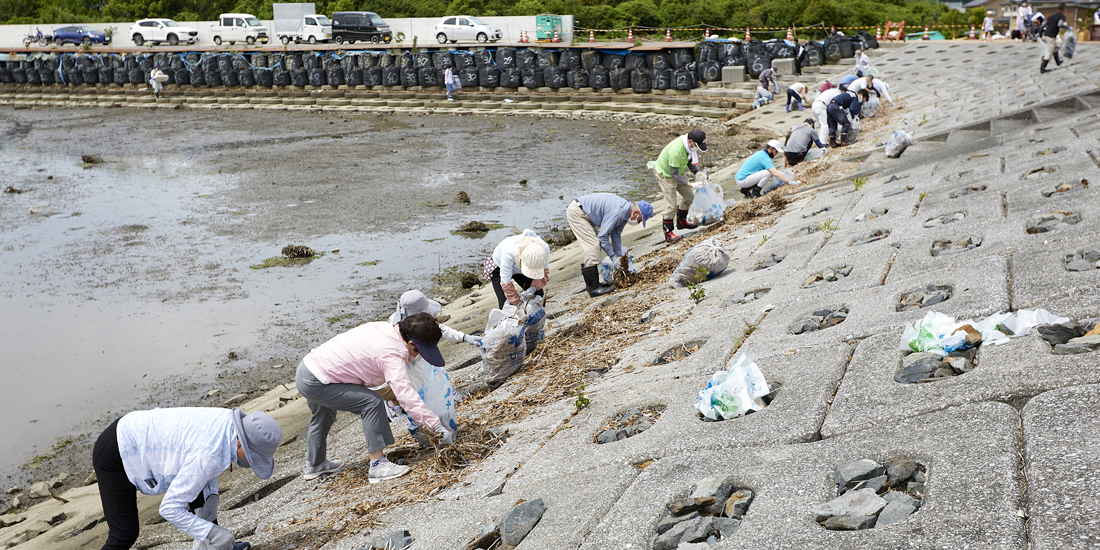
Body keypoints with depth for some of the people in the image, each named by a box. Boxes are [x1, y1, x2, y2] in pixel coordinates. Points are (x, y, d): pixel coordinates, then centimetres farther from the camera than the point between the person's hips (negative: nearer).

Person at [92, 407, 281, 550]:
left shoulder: (229, 421, -9)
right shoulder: (210, 457, -34)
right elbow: (170, 508, -28)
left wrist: (212, 498, -5)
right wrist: (211, 532, -25)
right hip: (114, 456, -9)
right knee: (126, 535, -9)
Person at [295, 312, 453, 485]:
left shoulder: (384, 327, 1)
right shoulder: (392, 354, -25)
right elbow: (407, 397, -32)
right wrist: (438, 426, -32)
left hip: (305, 367, 10)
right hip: (315, 383, -10)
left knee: (323, 415, 34)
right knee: (372, 402, -16)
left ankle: (314, 465, 56)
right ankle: (378, 466, -15)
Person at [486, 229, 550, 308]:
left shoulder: (544, 248, -33)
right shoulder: (509, 252, -44)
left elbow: (544, 274, -15)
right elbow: (506, 283, -33)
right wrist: (516, 304, -27)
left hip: (519, 270, 3)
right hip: (500, 268, -3)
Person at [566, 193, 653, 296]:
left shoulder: (625, 212, 5)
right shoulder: (617, 212, -26)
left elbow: (616, 235, 17)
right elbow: (602, 235, -23)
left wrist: (619, 257, 18)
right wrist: (613, 256, -14)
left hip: (586, 214, 11)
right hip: (576, 212, -11)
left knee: (595, 245, 11)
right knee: (593, 246, -15)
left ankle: (592, 283, 16)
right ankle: (593, 288, -13)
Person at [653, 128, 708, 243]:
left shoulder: (690, 145, -12)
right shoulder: (676, 150, -38)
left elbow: (689, 160, 6)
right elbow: (674, 174, -32)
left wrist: (697, 172, -10)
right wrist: (689, 184, -37)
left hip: (679, 172, 9)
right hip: (666, 174, -9)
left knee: (689, 196, 16)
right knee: (671, 205, -11)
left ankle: (681, 222, 34)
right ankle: (668, 233, 0)